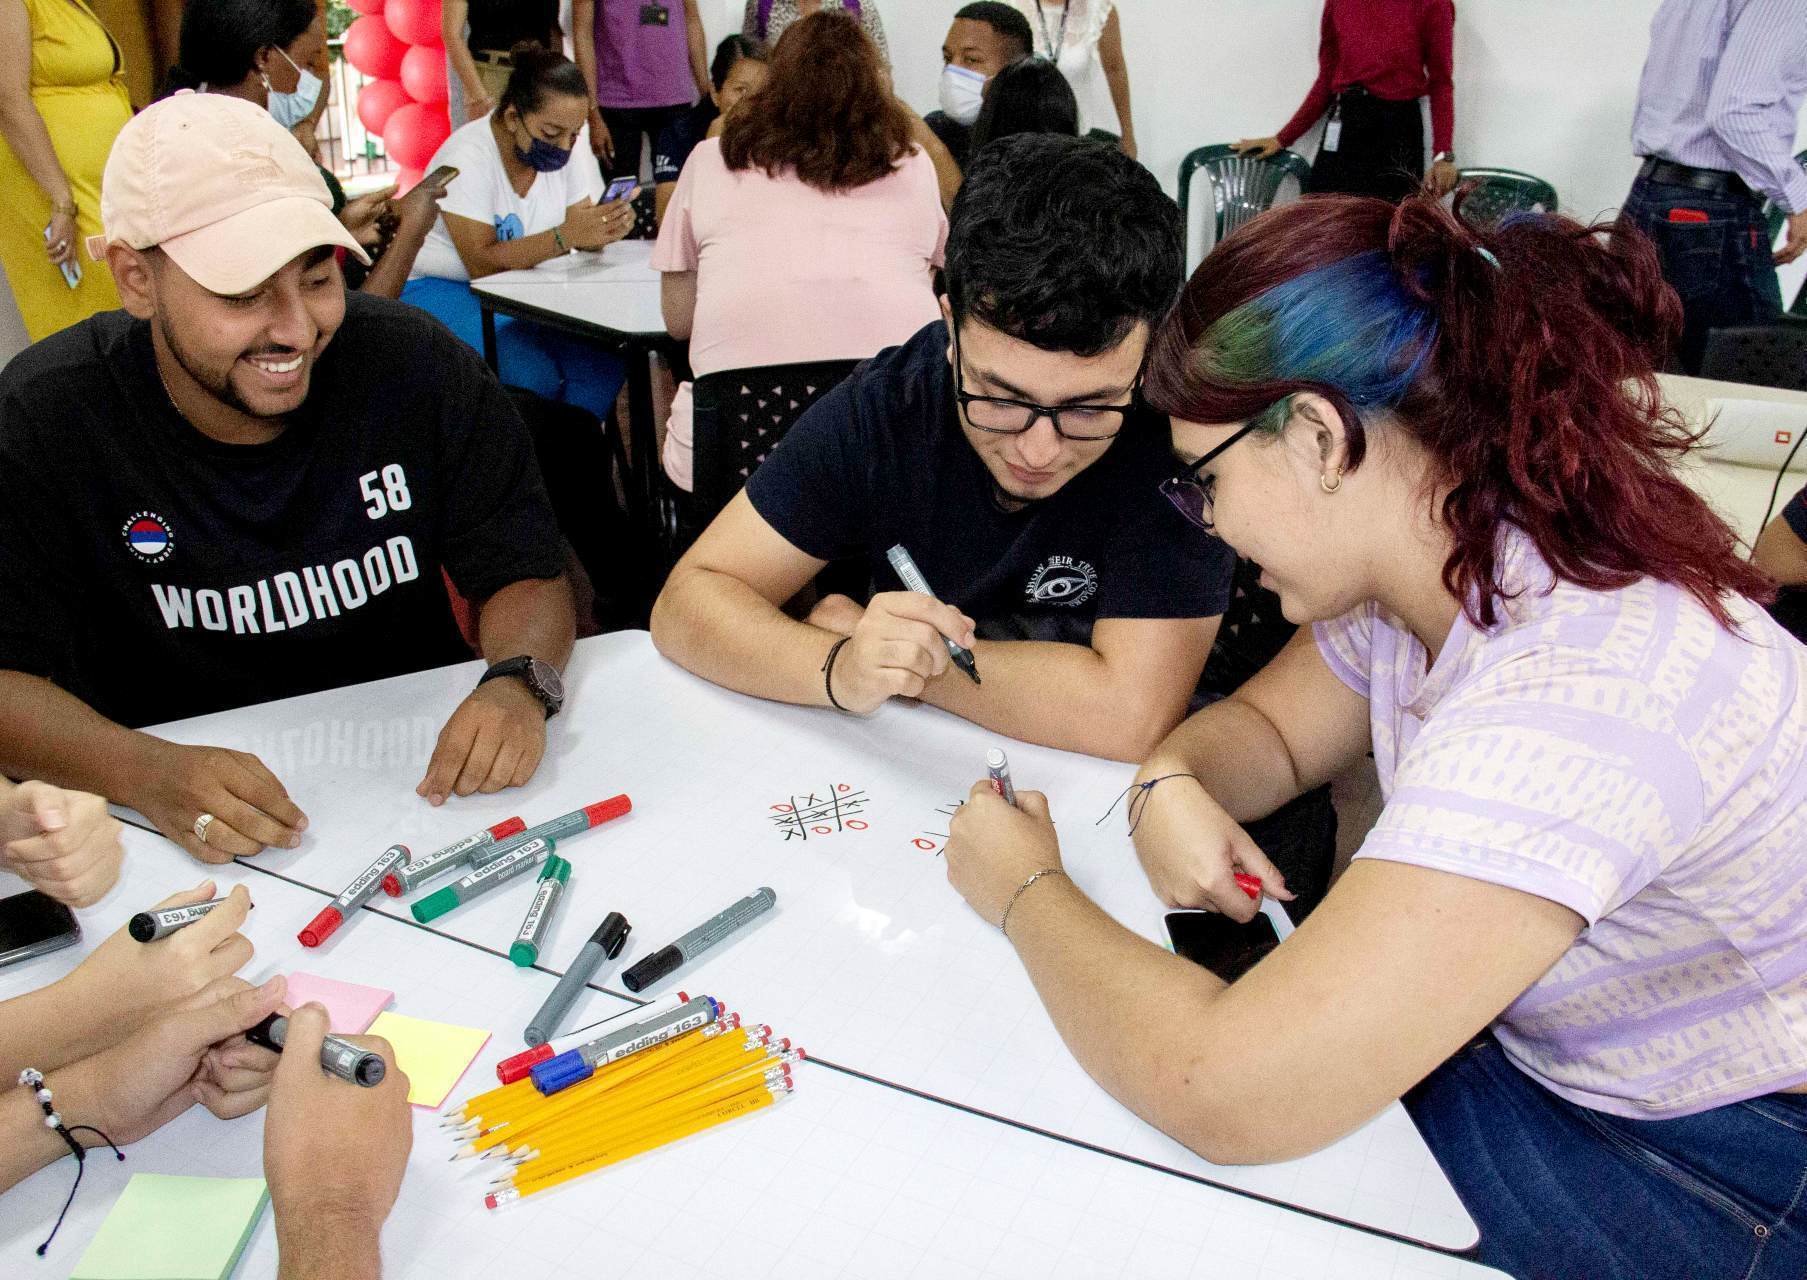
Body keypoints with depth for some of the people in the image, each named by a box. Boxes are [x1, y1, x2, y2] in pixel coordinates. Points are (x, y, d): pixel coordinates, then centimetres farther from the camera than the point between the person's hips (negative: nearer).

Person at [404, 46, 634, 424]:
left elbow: (583, 238, -5)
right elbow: (482, 264, -27)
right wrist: (566, 235, -39)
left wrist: (607, 226, -29)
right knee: (535, 375, -30)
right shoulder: (468, 156, -20)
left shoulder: (562, 152, -1)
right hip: (443, 291, -5)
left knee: (604, 365, -20)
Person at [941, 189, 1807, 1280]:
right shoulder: (1436, 567, -8)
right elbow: (1267, 725, 9)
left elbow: (1225, 1098, -38)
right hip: (1542, 1053, 7)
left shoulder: (1570, 701, -36)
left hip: (1709, 1174, -7)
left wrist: (1027, 890, -21)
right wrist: (1174, 782, -15)